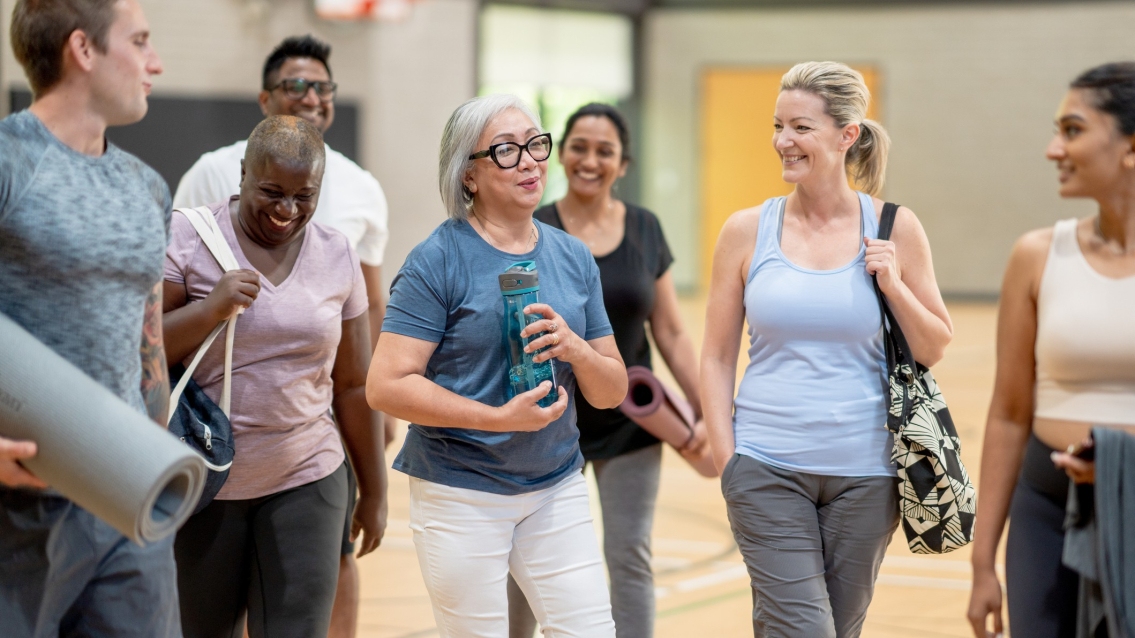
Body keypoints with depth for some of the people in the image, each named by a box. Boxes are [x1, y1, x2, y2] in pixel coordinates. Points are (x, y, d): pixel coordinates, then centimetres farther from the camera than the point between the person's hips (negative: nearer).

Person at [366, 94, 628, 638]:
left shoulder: (574, 258, 6)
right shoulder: (439, 260, -10)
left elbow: (612, 392, 9)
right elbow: (385, 386, -17)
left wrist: (577, 351, -13)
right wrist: (499, 417, -22)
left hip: (556, 486, 5)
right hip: (461, 492, -5)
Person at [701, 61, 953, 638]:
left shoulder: (894, 229, 1)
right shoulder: (746, 231, 1)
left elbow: (933, 349, 7)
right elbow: (716, 358, 5)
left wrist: (892, 284, -9)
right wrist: (726, 460, -1)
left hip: (864, 473, 1)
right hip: (767, 469, -1)